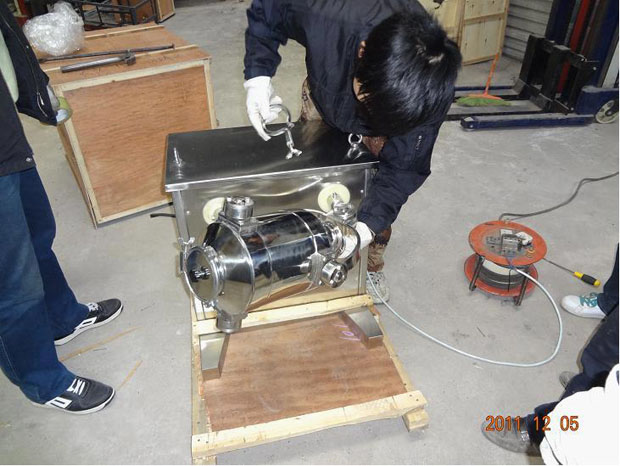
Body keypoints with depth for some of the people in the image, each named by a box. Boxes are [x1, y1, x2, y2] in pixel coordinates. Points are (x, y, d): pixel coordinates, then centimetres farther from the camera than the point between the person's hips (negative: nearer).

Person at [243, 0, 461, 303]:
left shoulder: (430, 93, -40)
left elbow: (404, 167, -29)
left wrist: (368, 225, -41)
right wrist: (258, 76, -36)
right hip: (324, 97, 1)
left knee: (380, 192, 0)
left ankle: (373, 266, 28)